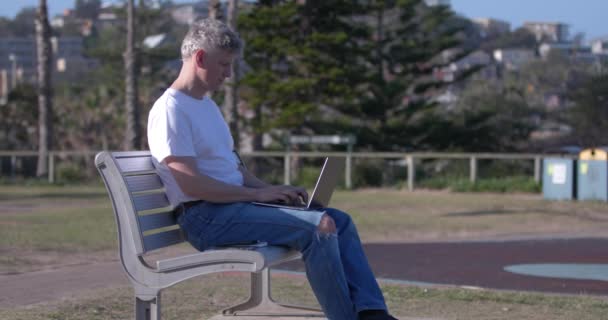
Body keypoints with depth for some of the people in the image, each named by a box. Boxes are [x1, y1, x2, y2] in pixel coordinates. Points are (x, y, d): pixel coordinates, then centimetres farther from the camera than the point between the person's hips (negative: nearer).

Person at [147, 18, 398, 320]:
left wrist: (273, 190, 4)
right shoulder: (170, 110, -11)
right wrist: (258, 194, -15)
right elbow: (191, 184, -20)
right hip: (207, 216, -10)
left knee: (339, 220, 0)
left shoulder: (208, 106, 21)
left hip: (237, 204, 10)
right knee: (319, 225, -23)